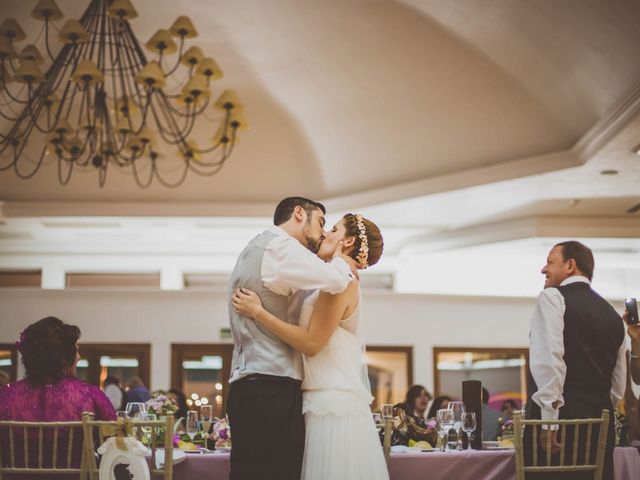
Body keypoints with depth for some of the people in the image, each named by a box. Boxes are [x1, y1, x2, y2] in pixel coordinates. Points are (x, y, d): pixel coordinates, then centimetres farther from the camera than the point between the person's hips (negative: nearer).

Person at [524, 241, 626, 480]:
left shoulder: (553, 297, -2)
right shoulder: (613, 314, 20)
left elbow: (548, 357, -17)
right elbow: (619, 386, 23)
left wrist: (548, 418, -17)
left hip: (559, 420, -7)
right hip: (600, 426, 7)